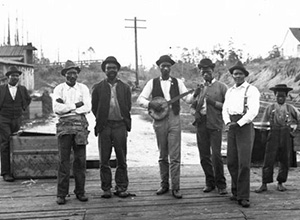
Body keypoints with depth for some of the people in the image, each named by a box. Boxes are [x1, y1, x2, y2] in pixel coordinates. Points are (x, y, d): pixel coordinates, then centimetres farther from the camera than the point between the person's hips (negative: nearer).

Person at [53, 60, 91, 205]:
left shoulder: (83, 88, 9)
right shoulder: (59, 89, 6)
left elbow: (87, 108, -4)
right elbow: (56, 109, -7)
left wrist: (66, 107, -6)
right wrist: (76, 105, -7)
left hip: (80, 125, 1)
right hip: (64, 125, -1)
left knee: (80, 159, 3)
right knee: (64, 160, -1)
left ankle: (80, 191, 13)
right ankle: (61, 194, 5)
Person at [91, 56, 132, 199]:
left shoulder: (125, 88, 10)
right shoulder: (98, 88, 7)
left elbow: (128, 107, 10)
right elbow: (94, 108, 8)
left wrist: (124, 122, 4)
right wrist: (101, 120, 5)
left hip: (120, 125, 0)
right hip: (104, 127, 0)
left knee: (122, 159, 3)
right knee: (104, 160, 3)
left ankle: (121, 187, 12)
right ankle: (106, 188, 12)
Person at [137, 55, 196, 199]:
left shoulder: (177, 82, 9)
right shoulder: (152, 83, 8)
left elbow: (187, 98, 4)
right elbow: (140, 99, 4)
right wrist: (151, 104, -13)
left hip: (174, 119, -1)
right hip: (159, 120, 1)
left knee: (175, 156, -5)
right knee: (162, 156, 9)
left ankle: (175, 188, 0)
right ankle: (164, 184, 20)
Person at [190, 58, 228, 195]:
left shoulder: (221, 87, 6)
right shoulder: (200, 88, 18)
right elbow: (192, 106, 19)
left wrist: (213, 102, -11)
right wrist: (195, 112, -3)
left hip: (215, 125, -4)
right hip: (201, 124, 4)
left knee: (216, 155, -11)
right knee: (204, 156, 5)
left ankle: (221, 184, 4)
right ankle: (210, 183, 18)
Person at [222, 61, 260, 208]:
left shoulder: (251, 90, -1)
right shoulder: (229, 91, 18)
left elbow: (253, 111, -10)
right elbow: (225, 109, 12)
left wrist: (238, 123, -16)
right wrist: (227, 123, -7)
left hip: (245, 126, -5)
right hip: (232, 126, 5)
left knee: (244, 163, -9)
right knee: (231, 162, 5)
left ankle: (243, 197, -2)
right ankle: (236, 191, 20)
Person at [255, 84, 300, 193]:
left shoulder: (291, 108, 8)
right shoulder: (270, 108, 5)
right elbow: (263, 122, 11)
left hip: (286, 136, 2)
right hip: (273, 135, -2)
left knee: (285, 161, 6)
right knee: (268, 160, -6)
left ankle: (280, 184, 20)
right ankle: (264, 185, -1)